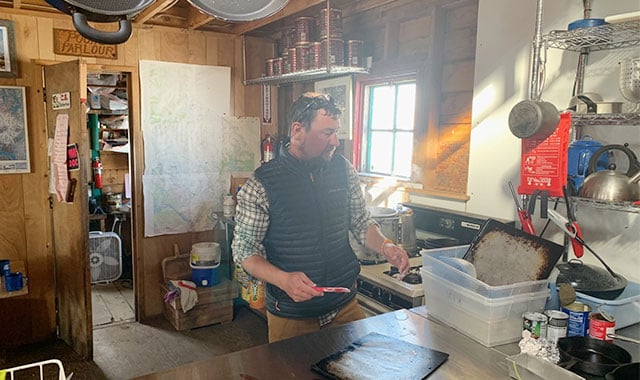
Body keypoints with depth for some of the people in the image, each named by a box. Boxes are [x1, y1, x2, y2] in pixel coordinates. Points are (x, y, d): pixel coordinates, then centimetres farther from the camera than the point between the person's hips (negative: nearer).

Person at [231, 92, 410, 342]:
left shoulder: (343, 169, -3)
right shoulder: (261, 185, -15)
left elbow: (361, 222, 9)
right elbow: (244, 249, -10)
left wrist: (385, 246, -11)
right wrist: (283, 279, -26)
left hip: (345, 306, 4)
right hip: (290, 315, -3)